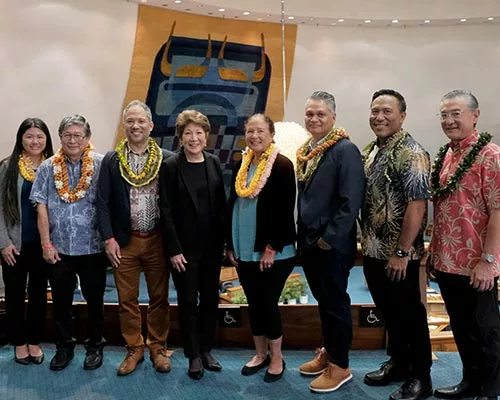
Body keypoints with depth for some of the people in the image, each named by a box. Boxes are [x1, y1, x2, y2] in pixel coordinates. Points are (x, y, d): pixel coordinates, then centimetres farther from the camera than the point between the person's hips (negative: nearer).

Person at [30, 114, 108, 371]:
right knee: (61, 301, 13)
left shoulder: (101, 165, -6)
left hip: (93, 247, -2)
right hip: (58, 248, 2)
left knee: (94, 300, 11)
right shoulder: (48, 167, 2)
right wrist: (46, 244, -3)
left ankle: (95, 345, 28)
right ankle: (64, 346, 30)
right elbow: (41, 208, 2)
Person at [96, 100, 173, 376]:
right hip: (124, 241, 1)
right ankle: (134, 349, 23)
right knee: (127, 300, 8)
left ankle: (158, 348, 24)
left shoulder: (167, 159, -1)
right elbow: (103, 202, 1)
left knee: (159, 298, 8)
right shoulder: (111, 160, 2)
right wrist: (109, 239, -6)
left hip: (157, 240, -1)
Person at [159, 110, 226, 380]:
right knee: (188, 301, 6)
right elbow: (166, 211, -9)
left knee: (210, 298, 11)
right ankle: (193, 355, 20)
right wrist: (174, 249, -13)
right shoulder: (170, 167, -6)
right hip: (184, 246, -3)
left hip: (212, 245, 4)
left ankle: (206, 349, 27)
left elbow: (222, 204, 6)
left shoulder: (214, 163, 4)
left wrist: (225, 241, 2)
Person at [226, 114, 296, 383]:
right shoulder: (240, 166, 9)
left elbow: (286, 211, -14)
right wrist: (230, 244, 8)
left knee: (267, 303, 1)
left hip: (273, 252, -6)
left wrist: (272, 248, -17)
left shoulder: (282, 166, -9)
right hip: (244, 250, 6)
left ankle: (276, 358, 19)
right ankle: (260, 354, 28)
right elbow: (232, 206, 13)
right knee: (254, 304, 13)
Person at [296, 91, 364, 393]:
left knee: (336, 303, 4)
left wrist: (329, 238, -19)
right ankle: (328, 353, 33)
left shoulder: (345, 149, -14)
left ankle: (340, 366, 17)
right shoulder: (306, 151, 10)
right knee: (323, 301, 19)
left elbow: (351, 201, -21)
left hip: (333, 244, -7)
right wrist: (303, 234, 11)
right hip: (308, 241, 8)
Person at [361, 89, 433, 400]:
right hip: (373, 251, 8)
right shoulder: (370, 151, 9)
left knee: (410, 315, 6)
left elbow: (417, 206, -21)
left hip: (399, 255, -7)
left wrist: (402, 253, -21)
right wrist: (366, 242, 12)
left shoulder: (411, 154, -16)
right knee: (389, 313, 19)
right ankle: (398, 363, 36)